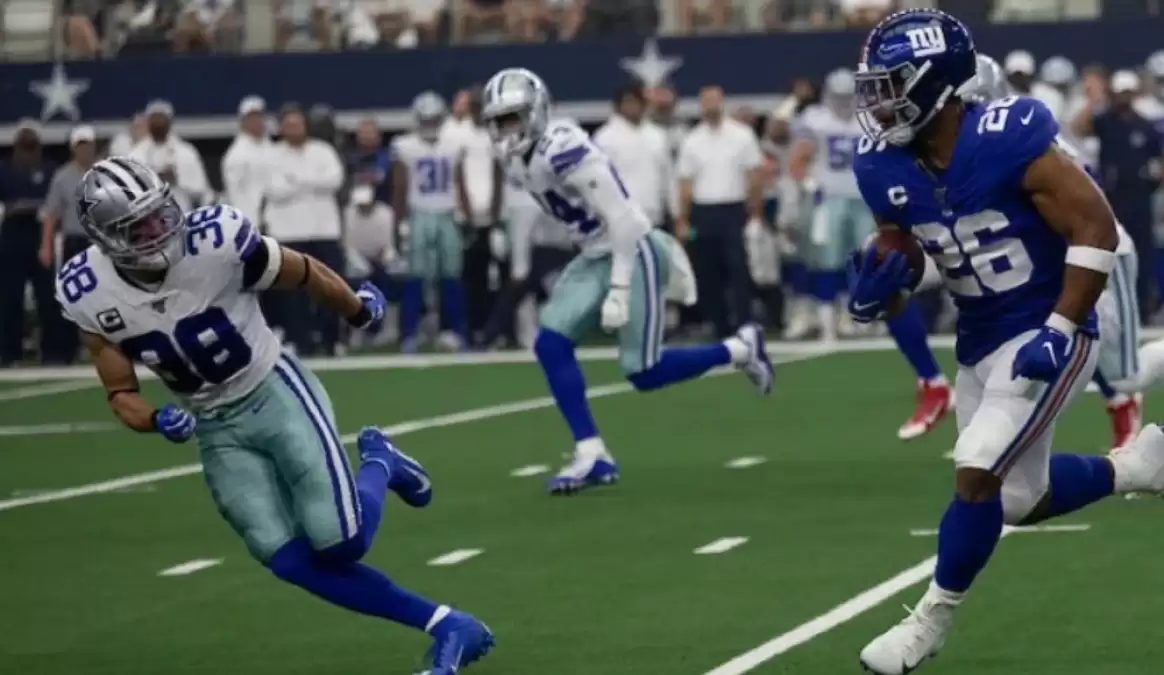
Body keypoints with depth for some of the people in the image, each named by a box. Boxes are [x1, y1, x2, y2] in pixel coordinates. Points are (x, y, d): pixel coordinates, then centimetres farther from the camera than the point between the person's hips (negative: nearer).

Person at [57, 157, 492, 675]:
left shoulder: (216, 242, -26)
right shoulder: (89, 295, -15)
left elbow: (306, 274, -5)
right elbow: (121, 393, -3)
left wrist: (360, 310, 13)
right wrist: (155, 421, -26)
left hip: (275, 394, -3)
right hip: (216, 429, 3)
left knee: (340, 542, -17)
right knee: (292, 563, -11)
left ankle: (379, 463, 17)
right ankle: (447, 627, -2)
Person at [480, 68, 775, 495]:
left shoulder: (564, 151, -25)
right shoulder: (518, 162, 4)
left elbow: (622, 220, -24)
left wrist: (618, 291, -24)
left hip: (633, 255, -9)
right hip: (595, 257, 9)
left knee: (644, 374, -7)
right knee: (550, 346, -7)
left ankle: (739, 349, 15)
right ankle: (592, 456, -4)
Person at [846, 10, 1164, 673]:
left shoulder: (1008, 139, -25)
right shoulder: (885, 168, -5)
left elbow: (1096, 228, -20)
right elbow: (906, 256, 9)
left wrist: (1058, 333, -24)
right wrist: (881, 283, -16)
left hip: (1043, 336, -8)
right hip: (980, 344, 8)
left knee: (978, 475, -17)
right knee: (1020, 500, 16)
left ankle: (931, 620, 2)